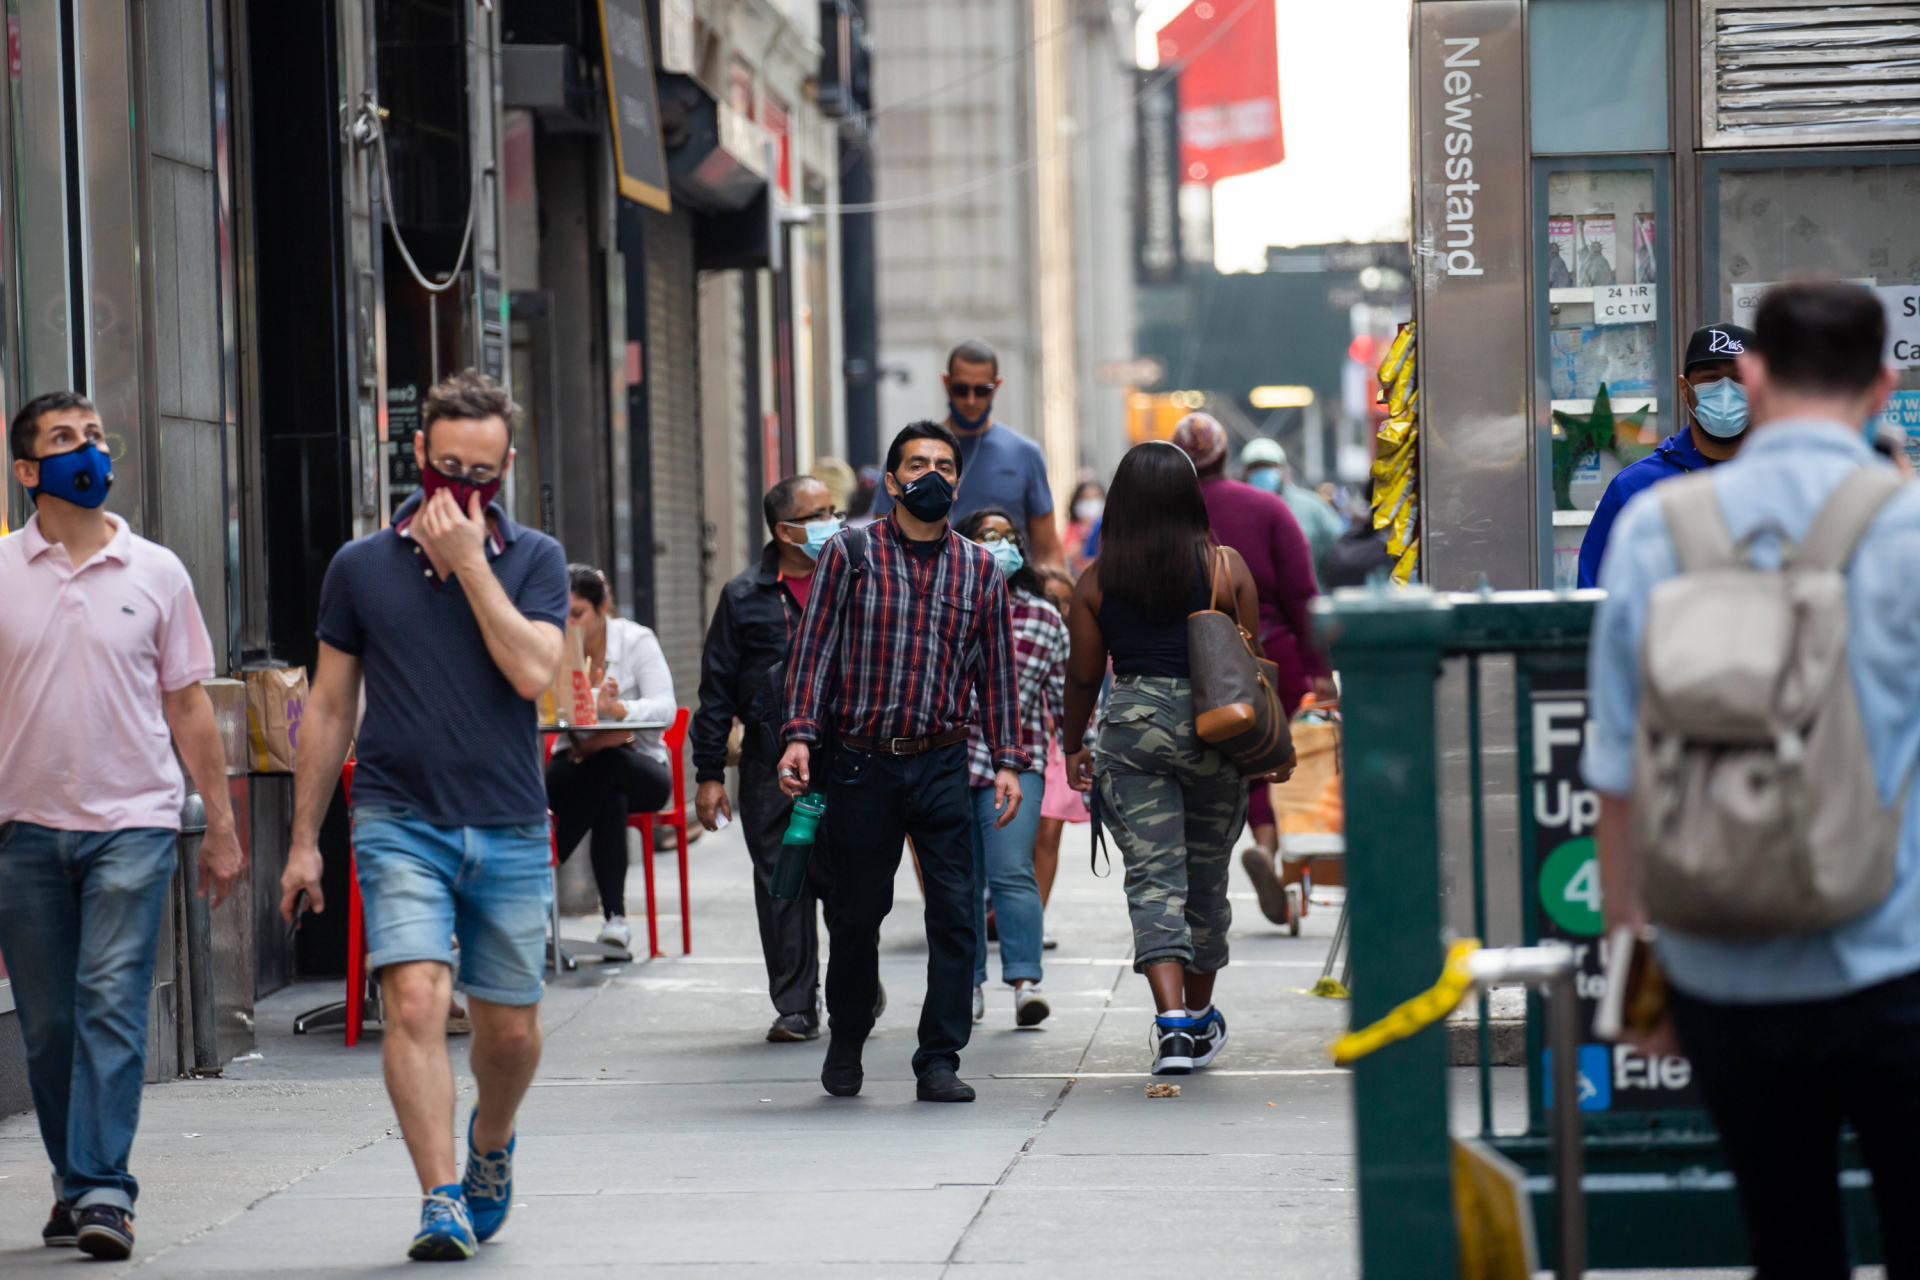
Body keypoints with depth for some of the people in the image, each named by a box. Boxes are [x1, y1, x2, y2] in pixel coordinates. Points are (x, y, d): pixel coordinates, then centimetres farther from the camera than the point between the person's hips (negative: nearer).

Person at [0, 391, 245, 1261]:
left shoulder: (156, 572, 5)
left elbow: (188, 706, 10)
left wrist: (222, 824, 8)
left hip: (132, 821, -1)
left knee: (112, 1008, -11)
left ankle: (104, 1191, -13)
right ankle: (73, 1183, 18)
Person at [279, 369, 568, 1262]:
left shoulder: (535, 561, 4)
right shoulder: (361, 567, 5)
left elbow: (532, 671, -13)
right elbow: (329, 708, 10)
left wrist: (470, 561, -13)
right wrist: (303, 841, 9)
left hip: (508, 830, 1)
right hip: (400, 821, -1)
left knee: (511, 1029, 9)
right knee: (416, 1001, -19)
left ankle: (489, 1145, 40)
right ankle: (441, 1201, -20)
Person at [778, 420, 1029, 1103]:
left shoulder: (980, 569, 9)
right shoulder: (849, 554, 2)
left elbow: (996, 669, 11)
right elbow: (814, 647, 0)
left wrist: (1008, 760, 4)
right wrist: (800, 734, -10)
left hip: (942, 765, 1)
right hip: (859, 763, -1)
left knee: (953, 912, -7)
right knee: (856, 913, 7)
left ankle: (939, 1060, -2)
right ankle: (846, 1041, 29)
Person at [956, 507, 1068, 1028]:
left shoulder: (1044, 618, 7)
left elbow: (1067, 695, 10)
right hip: (949, 759, 1)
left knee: (1012, 872, -13)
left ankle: (1025, 981, -16)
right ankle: (968, 984, 14)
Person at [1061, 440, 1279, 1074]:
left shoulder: (1097, 580, 1)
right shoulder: (1225, 566, 0)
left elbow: (1084, 674, 5)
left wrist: (1074, 745, 18)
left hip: (1131, 727, -1)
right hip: (1213, 729, 1)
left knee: (1154, 879, -4)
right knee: (1207, 877, 15)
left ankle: (1173, 1019, -20)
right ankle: (1200, 1016, 29)